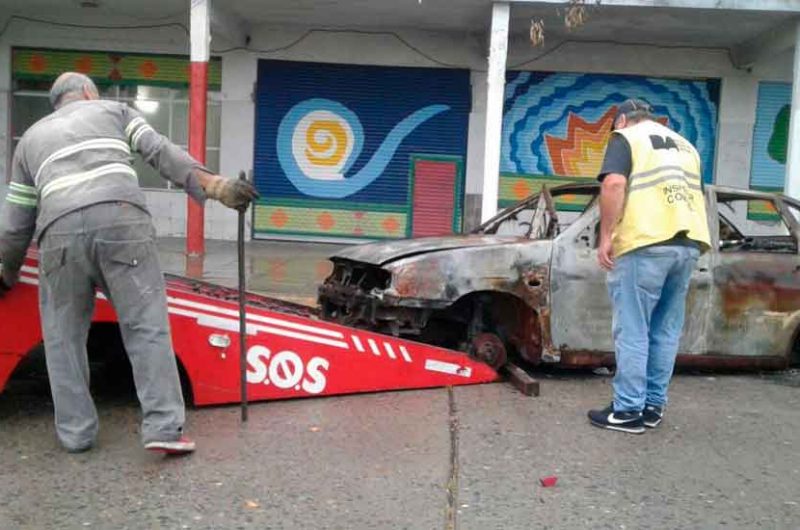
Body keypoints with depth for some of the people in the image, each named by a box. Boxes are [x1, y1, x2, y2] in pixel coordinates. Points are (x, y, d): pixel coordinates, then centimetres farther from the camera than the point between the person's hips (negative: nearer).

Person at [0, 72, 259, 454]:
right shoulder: (113, 110, 29)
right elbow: (161, 152, 10)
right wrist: (214, 185, 2)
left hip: (61, 233, 2)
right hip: (122, 221, -2)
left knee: (63, 336, 16)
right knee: (147, 326, 1)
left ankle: (75, 432, 18)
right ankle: (163, 427, -5)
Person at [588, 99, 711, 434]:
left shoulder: (626, 137, 5)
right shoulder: (684, 145, 27)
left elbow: (614, 184, -13)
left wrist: (606, 236, -10)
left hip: (645, 243, -7)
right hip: (688, 244, 7)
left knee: (632, 330, -2)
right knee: (666, 330, 12)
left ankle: (628, 410, 1)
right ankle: (654, 406, 18)